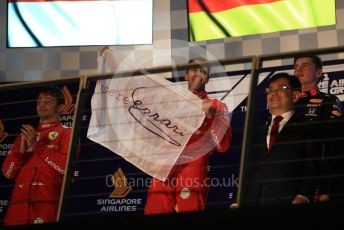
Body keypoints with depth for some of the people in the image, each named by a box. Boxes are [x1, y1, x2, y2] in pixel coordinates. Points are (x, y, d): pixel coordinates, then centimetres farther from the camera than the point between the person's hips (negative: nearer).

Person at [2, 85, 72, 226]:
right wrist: (21, 151, 0)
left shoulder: (66, 134, 8)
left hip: (47, 204, -4)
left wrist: (37, 147, -5)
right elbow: (8, 173, 16)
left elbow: (67, 166, -9)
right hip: (18, 204, 4)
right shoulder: (25, 135, 24)